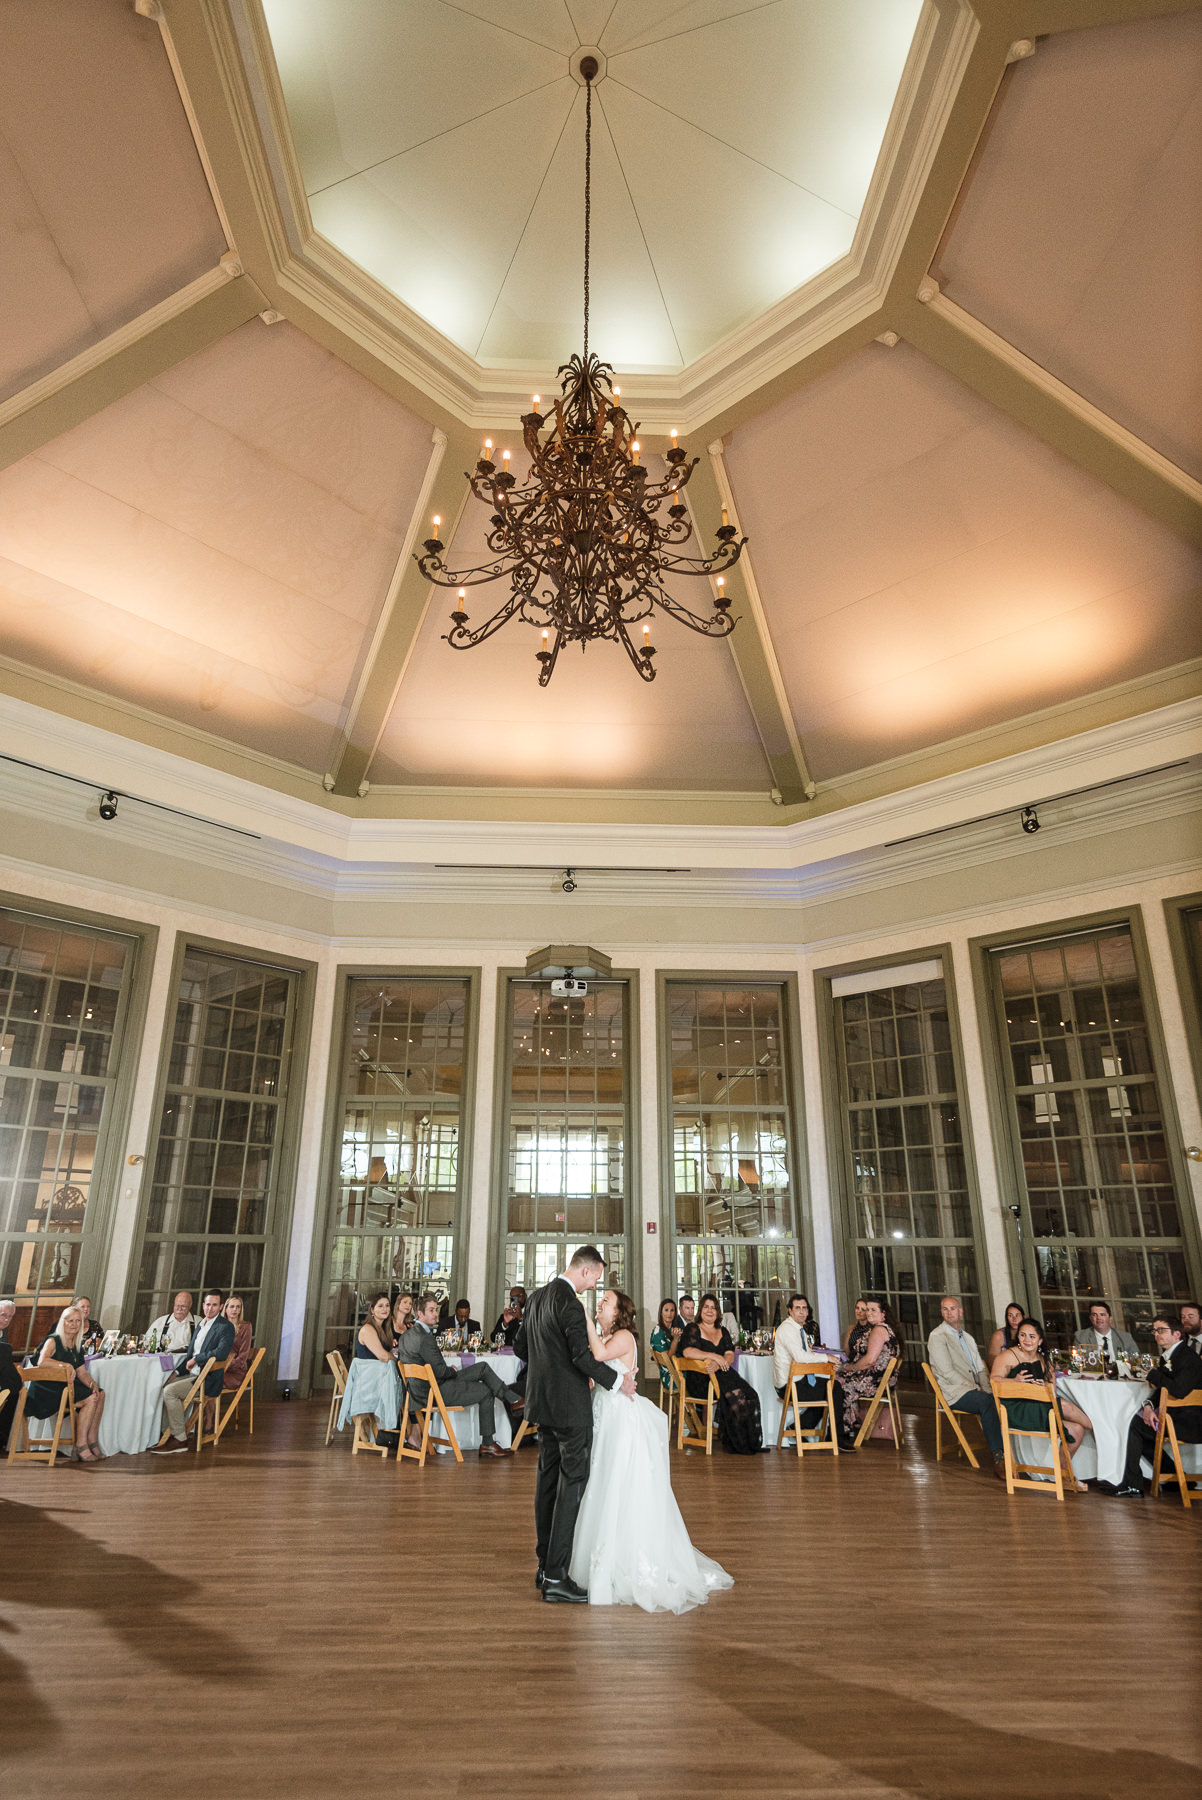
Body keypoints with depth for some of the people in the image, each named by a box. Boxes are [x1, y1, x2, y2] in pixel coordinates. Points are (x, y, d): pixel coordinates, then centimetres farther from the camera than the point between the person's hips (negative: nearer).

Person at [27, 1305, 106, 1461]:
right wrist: (66, 1365, -28)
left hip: (66, 1387, 7)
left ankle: (92, 1442, -7)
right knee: (90, 1399, -23)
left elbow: (82, 1373, 10)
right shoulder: (53, 1341, -7)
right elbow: (41, 1362, -27)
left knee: (100, 1395, -11)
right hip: (47, 1391, -7)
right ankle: (81, 1446, -17)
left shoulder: (76, 1347, 14)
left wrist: (93, 1384, -8)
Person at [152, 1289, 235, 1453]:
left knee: (169, 1391, -21)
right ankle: (171, 1434, -1)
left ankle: (180, 1439, -12)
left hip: (207, 1379, -9)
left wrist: (196, 1359, -15)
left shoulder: (226, 1327, -11)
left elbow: (221, 1353, -26)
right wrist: (178, 1372, 7)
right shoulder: (200, 1325, 17)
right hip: (192, 1374, 9)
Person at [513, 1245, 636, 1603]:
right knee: (572, 1484, -2)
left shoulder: (537, 1297, 8)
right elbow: (583, 1357, -24)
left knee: (548, 1480, 15)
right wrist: (618, 1380, -12)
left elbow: (520, 1346, 16)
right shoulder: (569, 1303, -20)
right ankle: (556, 1578, 0)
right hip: (570, 1405, -9)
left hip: (543, 1403, 9)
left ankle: (545, 1567, 23)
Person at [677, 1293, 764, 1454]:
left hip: (722, 1374, 5)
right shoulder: (692, 1329, 5)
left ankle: (751, 1443, -14)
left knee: (750, 1395, -22)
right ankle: (737, 1445, -17)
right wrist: (713, 1356, -16)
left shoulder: (722, 1331, 20)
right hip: (700, 1379, -5)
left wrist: (718, 1364, -14)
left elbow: (730, 1355, 7)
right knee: (735, 1394, -29)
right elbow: (687, 1352, -12)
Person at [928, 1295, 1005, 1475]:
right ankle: (998, 1459, -32)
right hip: (954, 1393, -6)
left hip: (976, 1390, 6)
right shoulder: (937, 1336, -3)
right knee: (987, 1402, -33)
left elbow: (980, 1368, 20)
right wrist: (975, 1389, -13)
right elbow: (947, 1372, -11)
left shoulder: (968, 1337, 22)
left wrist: (985, 1388, 0)